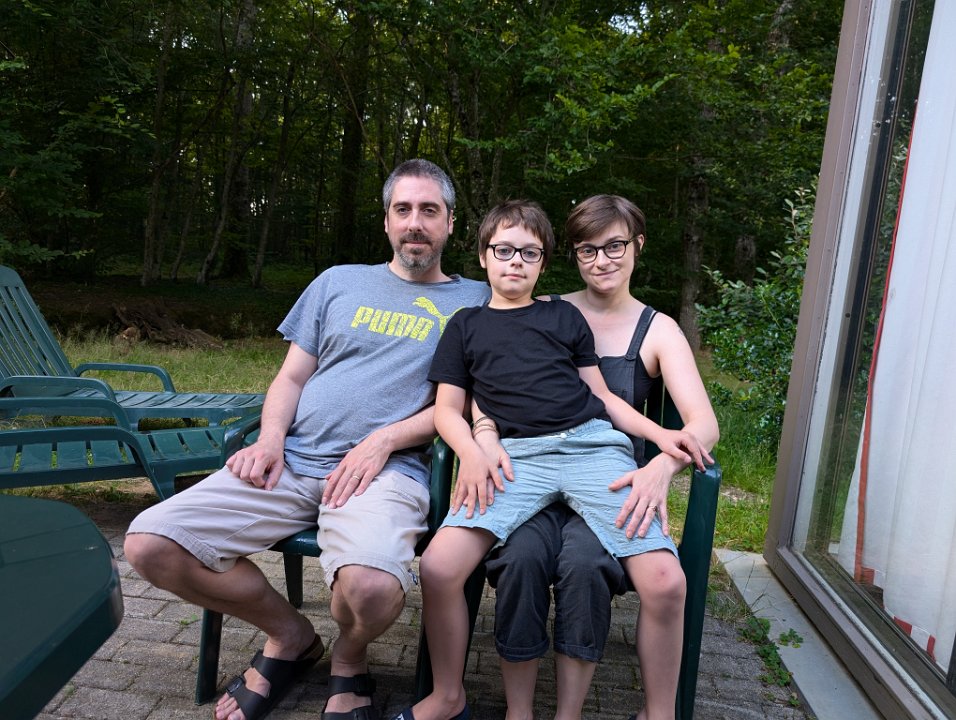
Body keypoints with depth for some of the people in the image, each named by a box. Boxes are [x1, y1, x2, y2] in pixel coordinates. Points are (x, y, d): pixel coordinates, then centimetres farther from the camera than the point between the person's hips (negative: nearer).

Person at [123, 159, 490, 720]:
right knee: (150, 544, -13)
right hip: (292, 462, 4)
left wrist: (384, 440, -11)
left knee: (373, 586, -36)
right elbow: (291, 377, 17)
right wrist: (270, 437, -2)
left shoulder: (474, 300, 10)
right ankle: (291, 636, 11)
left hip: (388, 469, -3)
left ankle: (350, 662, 5)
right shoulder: (339, 282, 18)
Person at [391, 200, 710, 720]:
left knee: (662, 577, -19)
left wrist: (660, 434, 7)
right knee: (438, 567, -21)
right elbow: (447, 408, 15)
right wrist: (471, 453, -5)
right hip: (516, 456, 0)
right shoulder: (466, 325, 20)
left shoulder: (564, 316, 21)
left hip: (591, 443, 1)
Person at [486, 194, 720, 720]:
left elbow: (704, 424, -5)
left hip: (609, 480, 0)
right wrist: (485, 434, -22)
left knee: (584, 562, -31)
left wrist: (662, 466, -27)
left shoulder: (657, 330, 8)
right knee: (522, 555, -30)